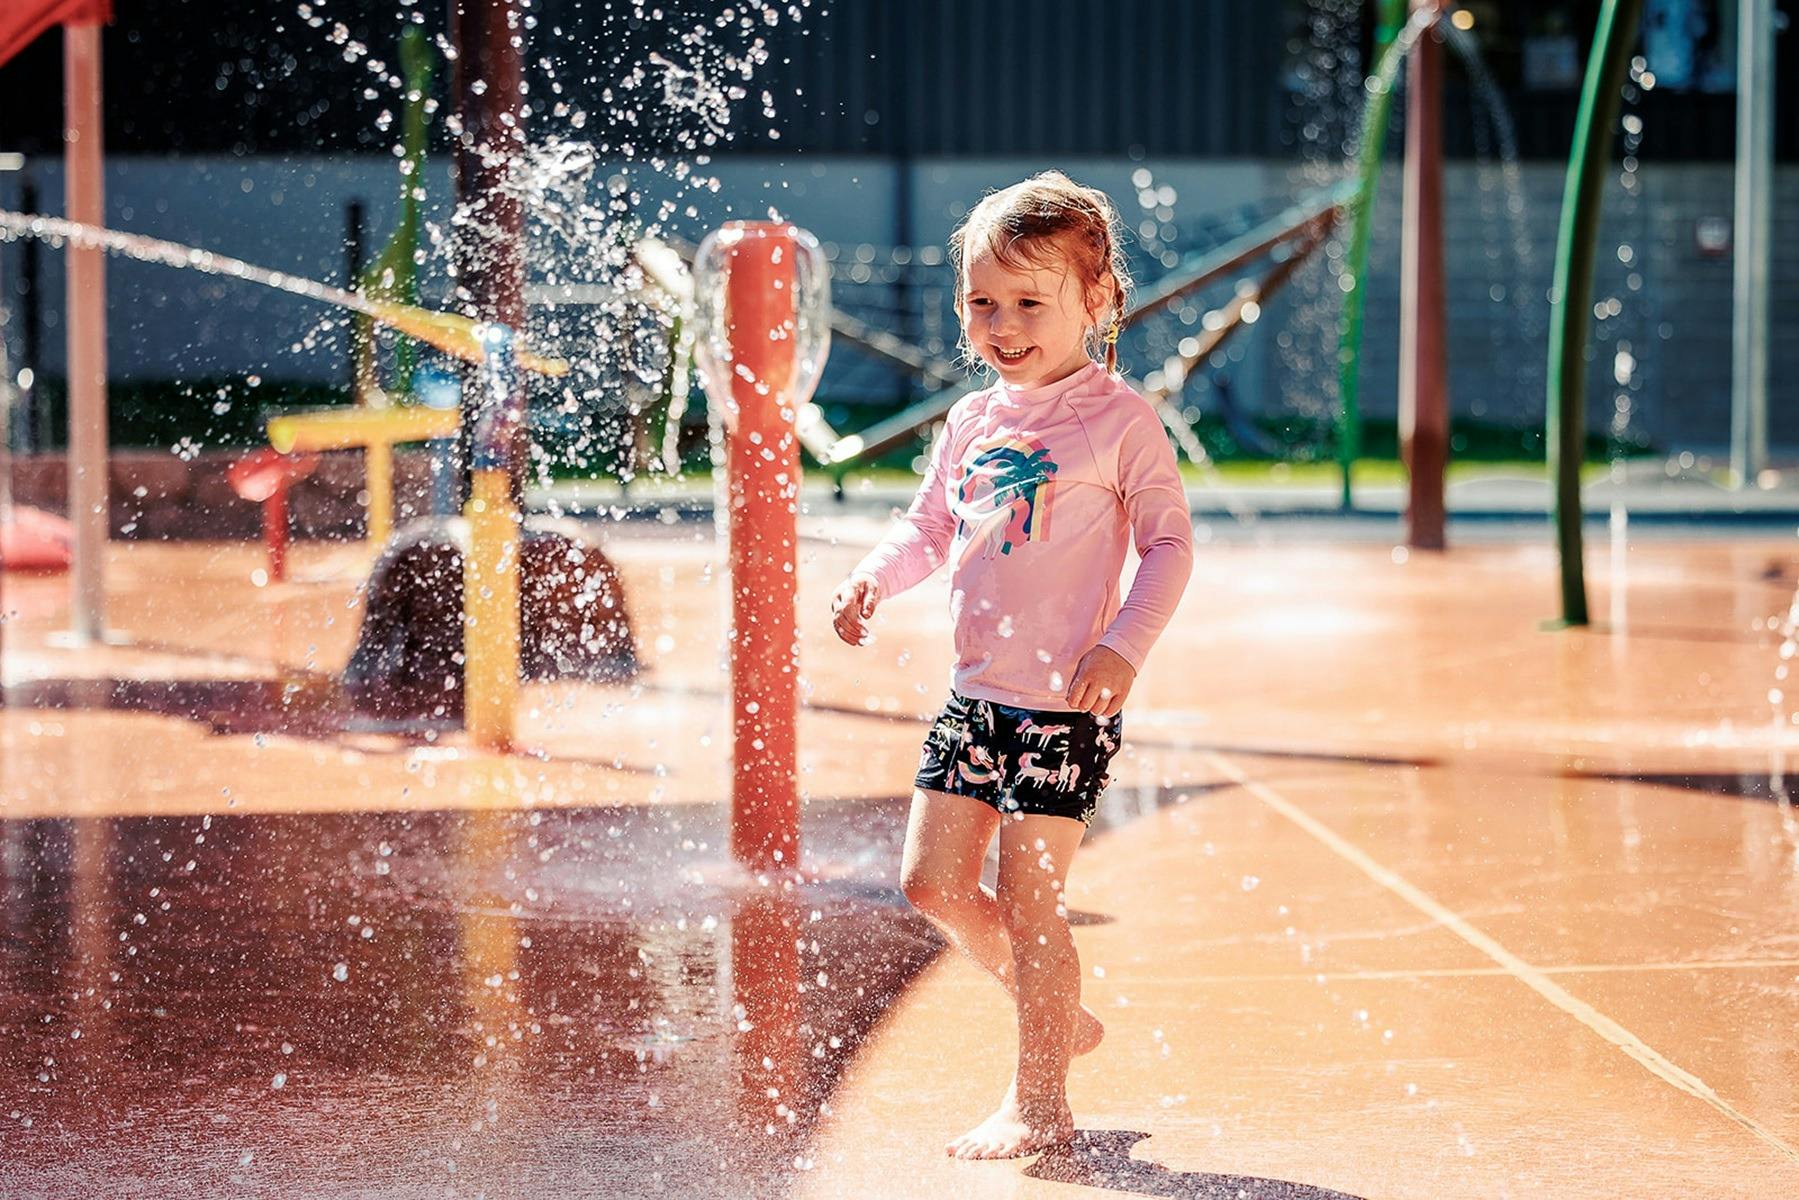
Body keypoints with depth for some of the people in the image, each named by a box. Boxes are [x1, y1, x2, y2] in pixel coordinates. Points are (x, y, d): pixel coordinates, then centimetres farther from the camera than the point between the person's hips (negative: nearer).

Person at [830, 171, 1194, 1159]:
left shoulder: (1118, 420, -8)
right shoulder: (971, 422, 9)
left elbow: (1169, 542, -8)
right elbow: (930, 526, 18)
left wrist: (1124, 642, -19)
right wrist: (873, 578, -1)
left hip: (1065, 702, -7)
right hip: (974, 695, 7)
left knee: (1026, 897, -4)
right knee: (933, 881, 9)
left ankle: (1038, 1103, 10)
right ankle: (1061, 1019, 30)